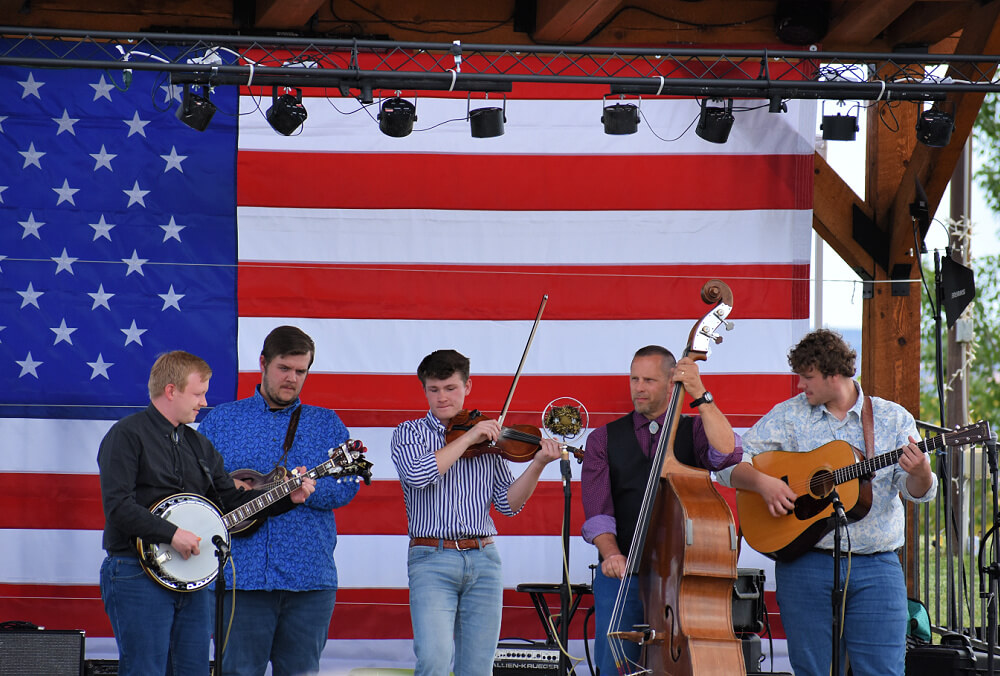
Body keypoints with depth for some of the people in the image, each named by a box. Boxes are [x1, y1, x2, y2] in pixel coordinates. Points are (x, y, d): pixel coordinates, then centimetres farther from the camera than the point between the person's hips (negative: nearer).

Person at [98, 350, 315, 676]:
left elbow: (231, 499, 18)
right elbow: (117, 506, -17)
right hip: (138, 574, -8)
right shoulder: (127, 435, -7)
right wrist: (172, 534, -21)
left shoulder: (199, 444, 19)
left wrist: (287, 497, 7)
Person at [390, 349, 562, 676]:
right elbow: (419, 474, -15)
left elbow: (508, 504, 8)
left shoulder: (488, 440, 13)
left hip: (483, 561, 3)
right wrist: (468, 437, -12)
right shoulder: (410, 433, 7)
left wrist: (537, 464, -6)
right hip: (431, 561, -3)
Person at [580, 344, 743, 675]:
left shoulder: (693, 431, 10)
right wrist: (611, 553, -18)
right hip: (620, 572, 1)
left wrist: (700, 395, -18)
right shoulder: (604, 439, 12)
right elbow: (597, 510, 1)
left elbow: (727, 454, -14)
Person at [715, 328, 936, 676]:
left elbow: (918, 491, 0)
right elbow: (728, 461, 4)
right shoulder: (788, 416, 6)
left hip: (876, 567, 0)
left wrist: (919, 472, -23)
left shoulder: (893, 418, 6)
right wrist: (762, 482, -15)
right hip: (805, 565, 1)